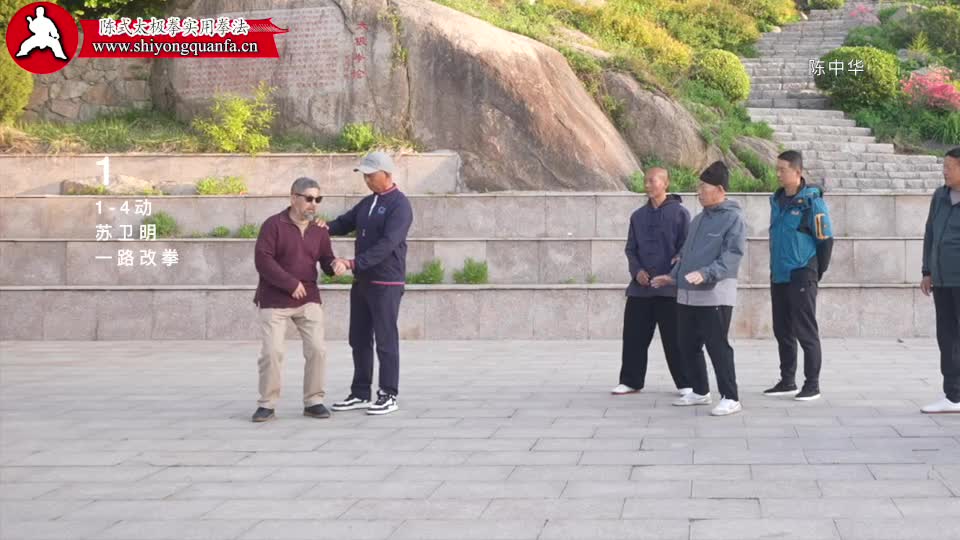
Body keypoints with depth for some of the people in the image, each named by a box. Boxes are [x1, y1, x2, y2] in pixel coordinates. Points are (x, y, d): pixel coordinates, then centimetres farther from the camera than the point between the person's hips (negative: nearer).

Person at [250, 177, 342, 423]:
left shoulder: (319, 230, 8)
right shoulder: (273, 225, -8)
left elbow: (326, 261, 11)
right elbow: (262, 260, -15)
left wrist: (335, 265, -15)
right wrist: (291, 283, -17)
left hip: (308, 300, 4)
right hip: (273, 301, -4)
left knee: (317, 349, -4)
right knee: (272, 352, -8)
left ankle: (313, 401, 9)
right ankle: (267, 405, 5)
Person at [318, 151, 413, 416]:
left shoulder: (399, 205, -12)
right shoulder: (367, 203, 14)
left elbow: (387, 244, -22)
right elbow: (346, 222, 18)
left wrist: (354, 263, -28)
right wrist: (327, 227, -5)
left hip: (386, 283, -8)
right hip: (362, 281, 8)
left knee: (385, 340, -2)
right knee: (359, 340, 10)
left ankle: (388, 396, 5)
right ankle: (360, 394, 18)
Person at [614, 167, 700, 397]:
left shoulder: (679, 213, -1)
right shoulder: (638, 216, 13)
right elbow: (630, 249, 13)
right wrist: (637, 270, -4)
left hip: (670, 287, -4)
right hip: (640, 288, 5)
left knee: (675, 339, -1)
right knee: (634, 336, 6)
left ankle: (685, 383, 7)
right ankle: (630, 381, 17)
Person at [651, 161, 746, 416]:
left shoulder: (733, 218, -8)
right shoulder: (699, 219, 18)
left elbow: (732, 255, -18)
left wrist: (705, 273, -29)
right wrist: (673, 276, 17)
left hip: (715, 295, -8)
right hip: (687, 294, 8)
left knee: (717, 347, -9)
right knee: (688, 346, 13)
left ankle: (730, 398, -3)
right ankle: (700, 392, 27)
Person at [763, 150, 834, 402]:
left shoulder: (812, 201, -11)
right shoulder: (777, 200, 10)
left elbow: (825, 239, -9)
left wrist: (817, 273, -3)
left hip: (802, 276, -7)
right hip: (778, 276, 7)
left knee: (806, 332, -3)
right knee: (783, 331, 12)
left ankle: (812, 385, 3)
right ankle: (787, 381, 22)